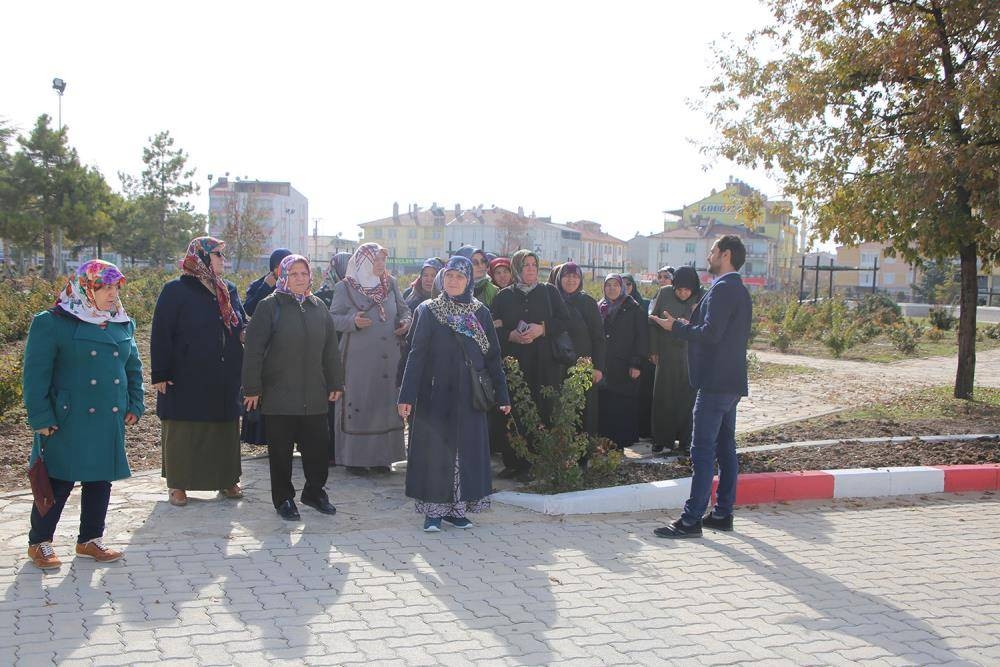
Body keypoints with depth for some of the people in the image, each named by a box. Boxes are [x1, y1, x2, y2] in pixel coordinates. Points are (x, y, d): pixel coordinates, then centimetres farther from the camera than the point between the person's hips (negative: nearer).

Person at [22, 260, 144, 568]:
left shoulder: (123, 325, 10)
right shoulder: (52, 323, -9)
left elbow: (133, 368, 19)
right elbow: (36, 374, -10)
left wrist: (135, 405, 10)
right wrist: (41, 417, -14)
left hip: (110, 421, 6)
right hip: (68, 422, -6)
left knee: (100, 480, 12)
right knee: (58, 482, 2)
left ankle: (90, 540, 26)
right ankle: (39, 542, 18)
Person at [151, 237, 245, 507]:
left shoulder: (229, 291, 10)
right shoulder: (175, 291, -7)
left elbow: (242, 326, 18)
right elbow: (161, 334, -9)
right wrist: (160, 374, -13)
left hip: (224, 381, 5)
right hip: (185, 379, -5)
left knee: (225, 429, 11)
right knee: (183, 432, 3)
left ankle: (227, 479, 23)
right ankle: (178, 484, 14)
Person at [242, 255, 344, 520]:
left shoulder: (319, 307, 9)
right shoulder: (270, 306, -5)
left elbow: (331, 348, 14)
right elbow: (254, 349, -7)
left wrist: (335, 383, 12)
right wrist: (252, 388, -10)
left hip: (314, 395, 4)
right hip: (279, 395, -4)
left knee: (318, 446, 7)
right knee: (281, 450, 5)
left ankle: (314, 492, 25)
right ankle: (284, 499, 18)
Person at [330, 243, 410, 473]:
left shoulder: (390, 284, 9)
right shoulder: (345, 287, -3)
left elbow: (403, 309, 18)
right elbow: (333, 318, -4)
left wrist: (405, 322, -3)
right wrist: (353, 321, -22)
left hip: (387, 357, 4)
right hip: (358, 358, -4)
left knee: (385, 403, 6)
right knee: (358, 404, -2)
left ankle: (381, 455, 16)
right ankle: (354, 456, 7)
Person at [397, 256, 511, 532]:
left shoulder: (481, 313, 5)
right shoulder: (428, 311, -1)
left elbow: (492, 356, 6)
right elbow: (417, 354, -5)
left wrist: (502, 395, 4)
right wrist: (407, 395, -11)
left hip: (468, 395, 2)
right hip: (436, 394, -2)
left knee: (466, 449, 4)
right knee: (435, 448, 0)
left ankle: (458, 508, 15)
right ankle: (433, 510, 9)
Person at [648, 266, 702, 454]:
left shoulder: (701, 299, -8)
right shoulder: (665, 293, -6)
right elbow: (653, 321, 3)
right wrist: (654, 350, 3)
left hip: (691, 356, -1)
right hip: (667, 355, 1)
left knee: (688, 397, 3)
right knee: (664, 397, 4)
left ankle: (686, 440, 14)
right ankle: (663, 441, 11)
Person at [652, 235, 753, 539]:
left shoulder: (723, 289, -14)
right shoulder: (740, 290, 17)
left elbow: (711, 333, -22)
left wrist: (676, 326, -9)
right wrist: (690, 326, 15)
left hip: (716, 382, -10)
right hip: (732, 381, 10)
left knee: (703, 451, -9)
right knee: (725, 448, 13)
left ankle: (691, 520, -7)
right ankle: (723, 513, 19)